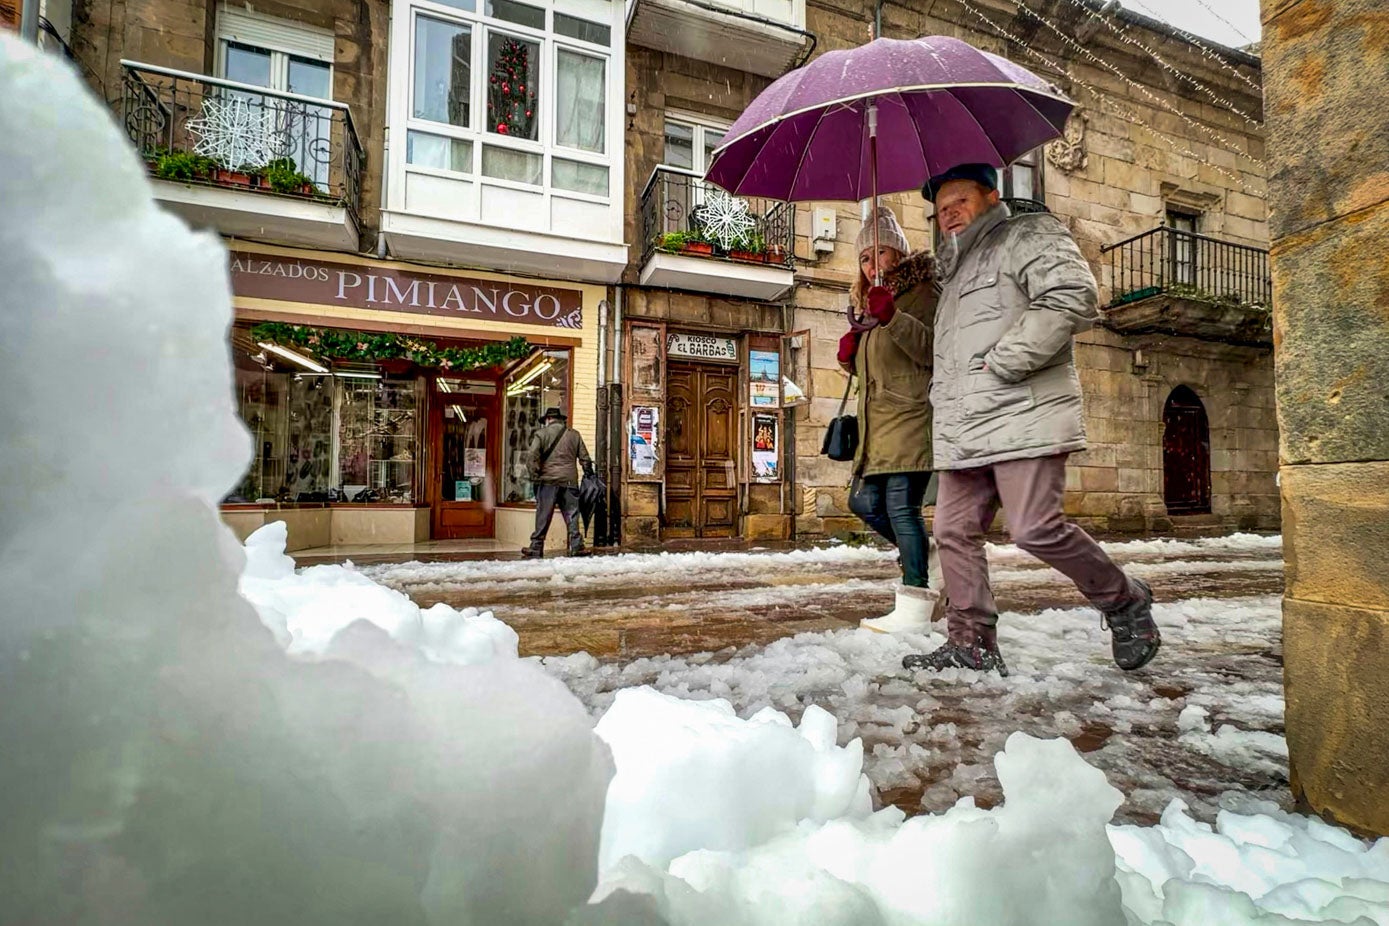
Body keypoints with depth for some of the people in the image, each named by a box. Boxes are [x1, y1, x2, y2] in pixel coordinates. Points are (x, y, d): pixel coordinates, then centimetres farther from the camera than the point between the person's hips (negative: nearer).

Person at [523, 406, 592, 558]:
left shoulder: (541, 433, 3)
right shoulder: (574, 434, 12)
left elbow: (533, 455, -9)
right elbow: (585, 458, 9)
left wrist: (535, 476, -3)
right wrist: (589, 474, 16)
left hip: (548, 481, -2)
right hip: (570, 481, 2)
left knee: (543, 517, 3)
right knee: (572, 516, 6)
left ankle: (536, 549, 7)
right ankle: (576, 547, 4)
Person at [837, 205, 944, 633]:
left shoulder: (922, 293, -1)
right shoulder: (871, 301, 25)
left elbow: (932, 351, -16)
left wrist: (893, 317, -25)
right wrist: (850, 356, 8)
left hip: (911, 416, -9)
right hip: (878, 422, 9)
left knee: (901, 504, -15)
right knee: (864, 501, 8)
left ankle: (915, 608, -11)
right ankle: (924, 557, 26)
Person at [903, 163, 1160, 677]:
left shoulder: (1028, 236, 4)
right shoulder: (956, 268, 29)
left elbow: (1075, 298, -15)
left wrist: (1003, 363, -17)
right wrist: (944, 394, 21)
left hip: (1022, 417, -8)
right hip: (963, 430, 8)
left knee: (1036, 529, -12)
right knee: (954, 532, 2)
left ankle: (1125, 602, 14)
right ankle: (971, 642, 10)